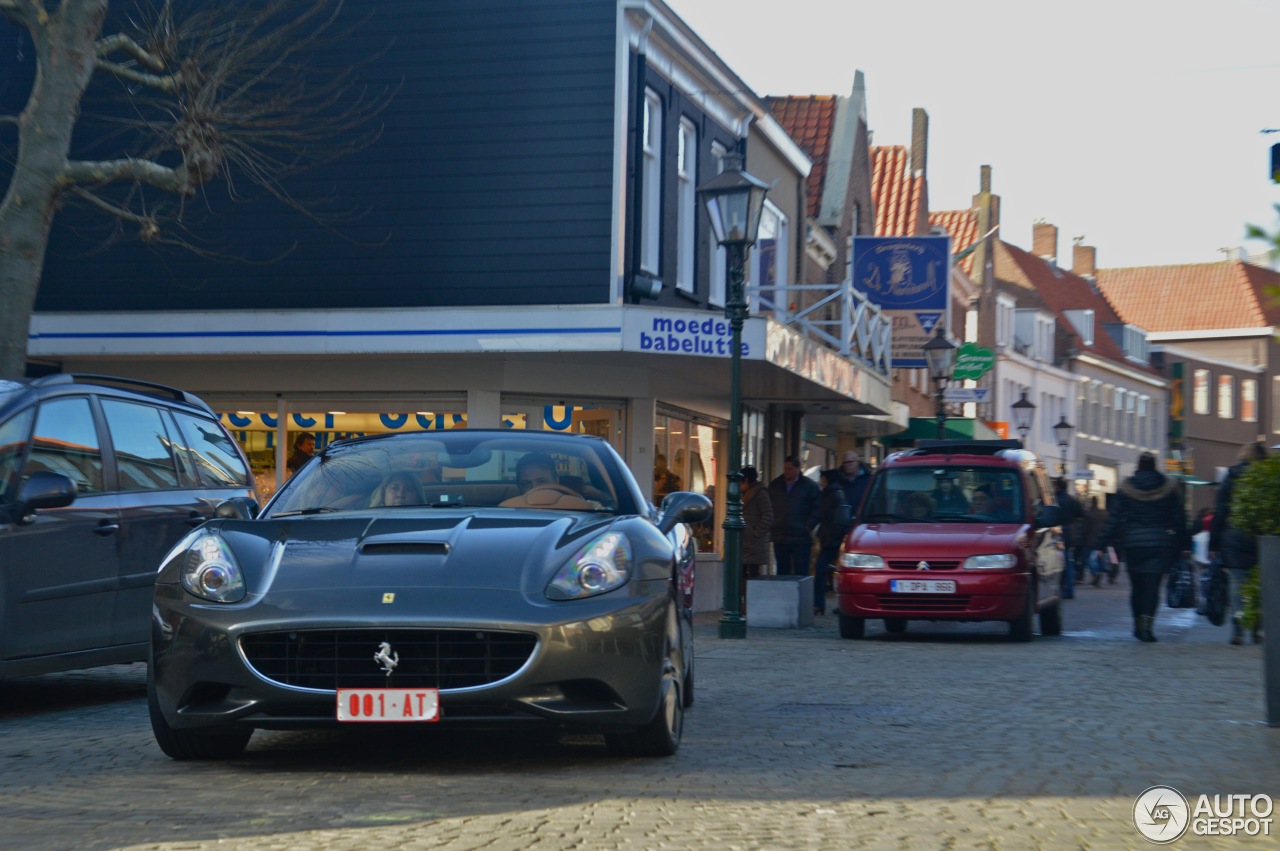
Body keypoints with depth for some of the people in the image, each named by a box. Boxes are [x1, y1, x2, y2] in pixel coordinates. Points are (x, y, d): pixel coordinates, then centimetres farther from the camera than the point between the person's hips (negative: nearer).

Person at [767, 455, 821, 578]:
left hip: (801, 540, -4)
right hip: (780, 539, 4)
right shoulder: (775, 485, 11)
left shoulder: (810, 485, -1)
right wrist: (771, 527, 6)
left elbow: (817, 508, -2)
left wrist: (809, 527, -10)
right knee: (782, 572, 9)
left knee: (801, 573, -3)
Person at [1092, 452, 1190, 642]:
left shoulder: (1125, 489, 0)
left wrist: (1101, 545, 1)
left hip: (1133, 543, 1)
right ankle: (1147, 625, -20)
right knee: (1152, 586, -6)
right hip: (1159, 544, -1)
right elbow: (1179, 519, 5)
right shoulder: (1169, 488, 2)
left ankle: (1138, 626, 19)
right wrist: (1184, 545, 11)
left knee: (1137, 586, 12)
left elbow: (1113, 519, -1)